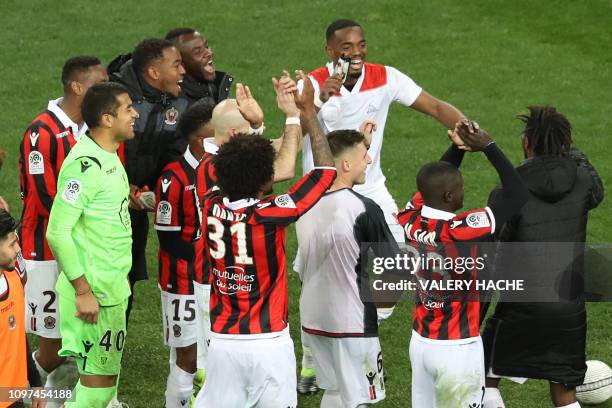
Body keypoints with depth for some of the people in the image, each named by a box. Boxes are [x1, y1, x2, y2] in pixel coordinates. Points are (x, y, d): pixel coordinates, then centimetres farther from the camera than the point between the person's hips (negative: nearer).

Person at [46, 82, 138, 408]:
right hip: (94, 289, -10)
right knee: (99, 378, -6)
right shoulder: (85, 164, -20)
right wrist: (83, 292, -22)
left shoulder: (109, 157, 10)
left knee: (104, 374, 14)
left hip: (112, 286, 10)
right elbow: (58, 232, -23)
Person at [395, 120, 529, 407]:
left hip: (420, 341, 6)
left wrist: (458, 147, 6)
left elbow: (435, 181, 15)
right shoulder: (462, 231, -25)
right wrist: (489, 147, -15)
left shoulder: (409, 221, -7)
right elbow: (518, 196, -19)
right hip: (458, 349, -6)